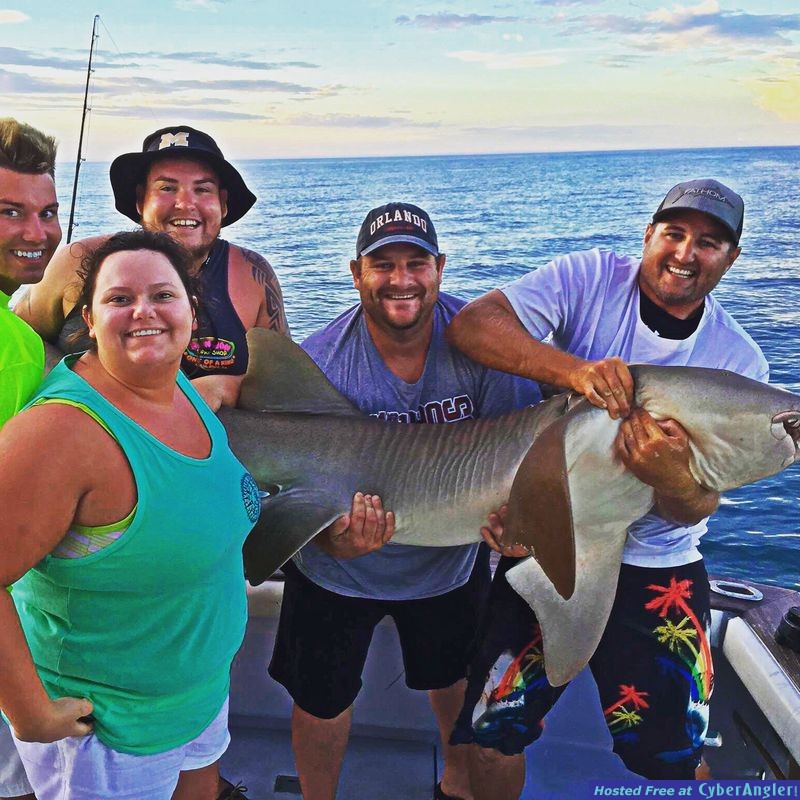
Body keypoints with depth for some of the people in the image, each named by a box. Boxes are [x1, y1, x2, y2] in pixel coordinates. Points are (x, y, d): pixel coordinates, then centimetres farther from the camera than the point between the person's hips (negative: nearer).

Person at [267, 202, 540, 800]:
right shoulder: (319, 364, -24)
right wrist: (335, 540, -43)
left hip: (452, 561, 3)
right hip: (339, 571, -2)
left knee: (457, 677, 26)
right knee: (322, 701, 14)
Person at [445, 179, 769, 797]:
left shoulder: (739, 363, -4)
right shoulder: (592, 279, -8)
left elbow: (699, 505, -10)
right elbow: (470, 325, -21)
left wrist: (675, 480, -34)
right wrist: (573, 369, -35)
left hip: (656, 570, 2)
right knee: (493, 734, 1)